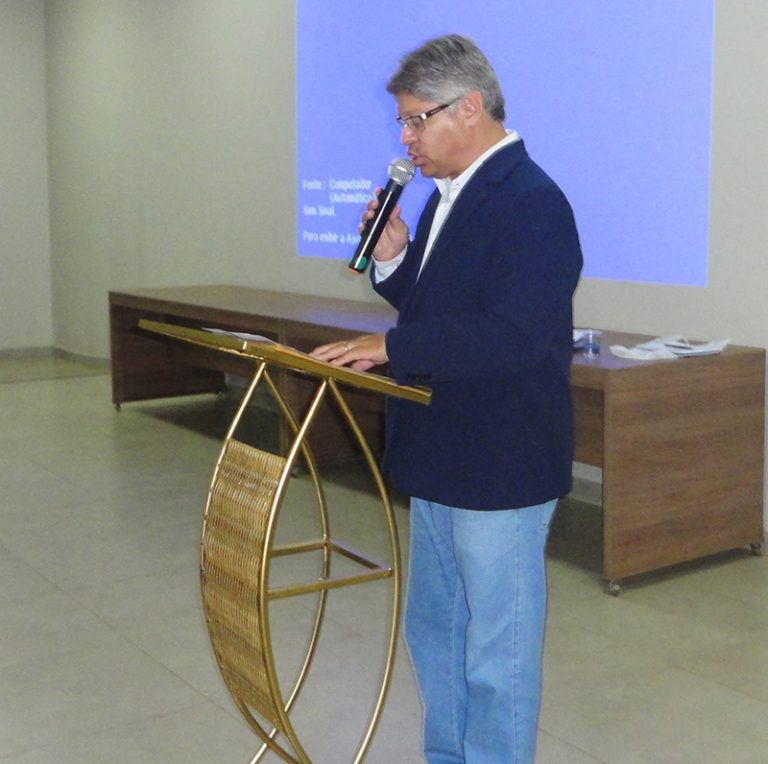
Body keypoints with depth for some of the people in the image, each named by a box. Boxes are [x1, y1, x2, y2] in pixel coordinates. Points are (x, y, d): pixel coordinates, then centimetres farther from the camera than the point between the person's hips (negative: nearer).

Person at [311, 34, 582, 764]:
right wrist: (392, 258, 0)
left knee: (497, 648, 5)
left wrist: (393, 346, -24)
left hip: (500, 470, -10)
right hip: (441, 459, 10)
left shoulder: (531, 202, -19)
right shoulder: (449, 196, 11)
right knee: (434, 628, 22)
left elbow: (514, 335, -28)